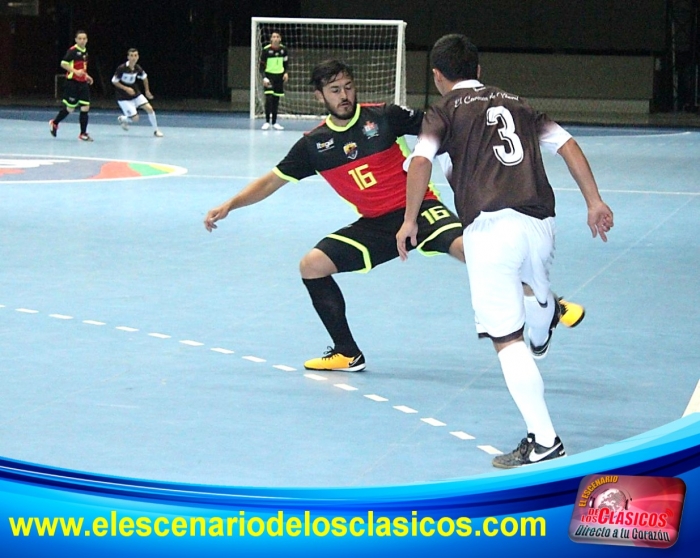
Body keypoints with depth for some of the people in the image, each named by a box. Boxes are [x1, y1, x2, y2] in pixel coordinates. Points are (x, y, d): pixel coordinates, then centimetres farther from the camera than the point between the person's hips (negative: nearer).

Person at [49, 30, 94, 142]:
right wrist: (75, 71, -26)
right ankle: (54, 123, 27)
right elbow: (63, 63, -17)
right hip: (72, 82, -7)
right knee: (70, 108, 1)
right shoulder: (72, 50, -12)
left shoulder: (85, 51, 13)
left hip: (83, 83, 7)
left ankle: (83, 133, 2)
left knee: (85, 107, -3)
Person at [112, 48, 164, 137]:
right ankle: (122, 119, 25)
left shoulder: (138, 68, -6)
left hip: (136, 94, 5)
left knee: (149, 108, -10)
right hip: (124, 98, -5)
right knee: (135, 118, -10)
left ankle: (155, 131, 7)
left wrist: (147, 91, 16)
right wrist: (126, 89, -22)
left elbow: (144, 77, 15)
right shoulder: (121, 68, -21)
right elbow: (114, 81, -13)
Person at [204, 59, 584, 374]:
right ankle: (347, 354, 7)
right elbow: (271, 180, 10)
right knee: (312, 265, -7)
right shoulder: (314, 144, 4)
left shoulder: (383, 117, -4)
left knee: (463, 245, -33)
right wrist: (230, 205, 0)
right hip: (374, 225, 5)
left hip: (418, 208, -4)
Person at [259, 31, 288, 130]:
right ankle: (267, 122, -7)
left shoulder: (283, 49, -2)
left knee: (276, 100, 7)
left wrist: (286, 73, -4)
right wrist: (264, 78, -18)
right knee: (269, 98, -15)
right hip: (269, 75, -4)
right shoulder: (266, 50, -13)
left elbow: (286, 62, 12)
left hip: (279, 76, 4)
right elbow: (262, 65, -8)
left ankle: (274, 122, 15)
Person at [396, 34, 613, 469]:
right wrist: (594, 201, 13)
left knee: (507, 339, -2)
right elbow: (567, 144, 14)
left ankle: (544, 439, -6)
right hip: (540, 222, 5)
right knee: (538, 288, 36)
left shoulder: (445, 111, 9)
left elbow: (421, 160, -8)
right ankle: (542, 336, 67)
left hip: (491, 226, -5)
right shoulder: (516, 103, 22)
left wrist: (409, 221, -1)